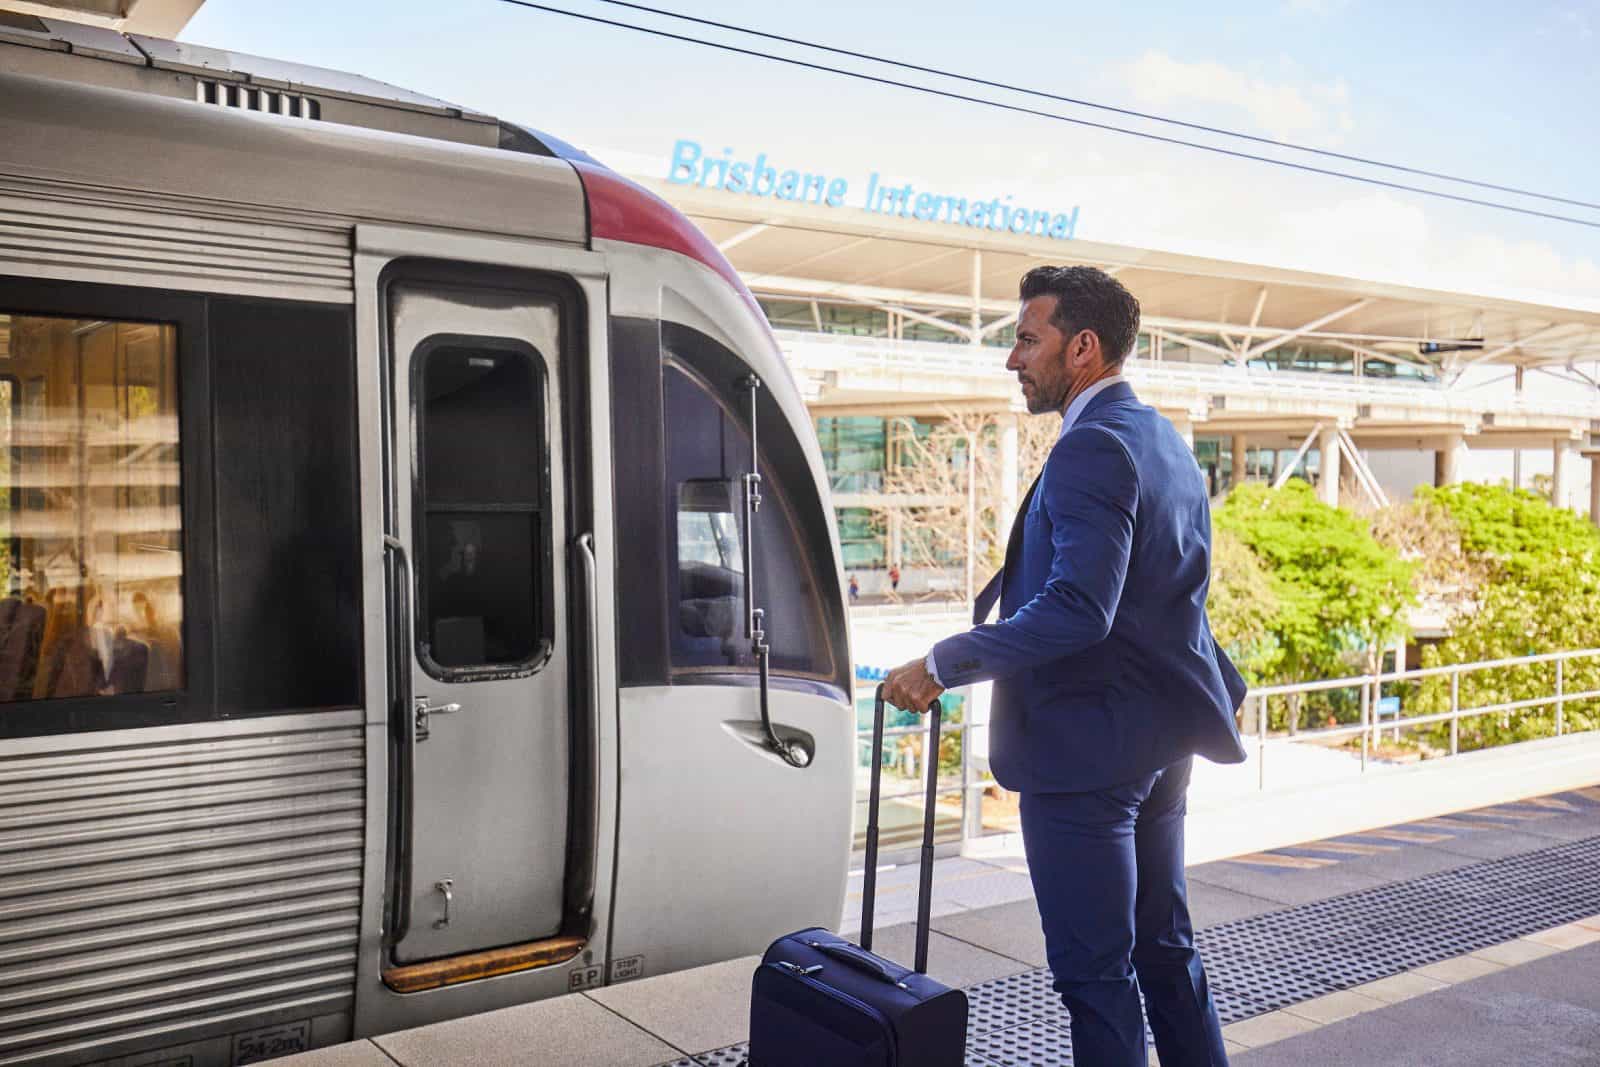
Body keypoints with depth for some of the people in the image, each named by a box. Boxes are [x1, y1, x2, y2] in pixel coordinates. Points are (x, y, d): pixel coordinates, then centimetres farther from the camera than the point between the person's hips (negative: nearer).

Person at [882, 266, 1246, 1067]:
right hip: (1159, 740, 10)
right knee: (1164, 947, 20)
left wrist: (944, 664, -25)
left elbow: (1078, 607, -29)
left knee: (1094, 970, 1)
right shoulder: (1166, 442, 13)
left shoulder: (1092, 447, -18)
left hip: (1085, 746, -10)